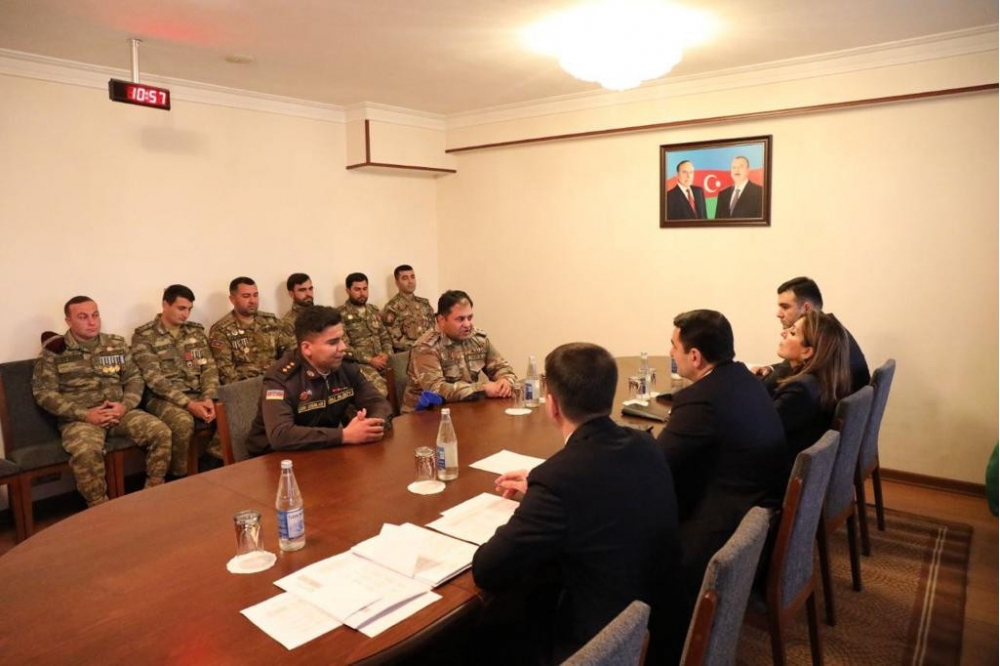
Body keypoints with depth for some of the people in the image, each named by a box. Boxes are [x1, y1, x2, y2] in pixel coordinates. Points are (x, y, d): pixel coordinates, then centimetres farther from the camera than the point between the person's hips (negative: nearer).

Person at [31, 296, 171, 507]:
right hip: (79, 417, -3)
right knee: (86, 451, -36)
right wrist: (84, 414, -15)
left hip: (119, 412, 4)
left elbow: (134, 378, 12)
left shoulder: (117, 344, 11)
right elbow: (43, 393, -5)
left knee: (161, 432, -20)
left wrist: (125, 405, -9)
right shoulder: (54, 350, -1)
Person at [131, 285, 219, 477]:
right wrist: (189, 404, -22)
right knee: (183, 422, -35)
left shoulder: (196, 331, 12)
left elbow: (209, 367, 6)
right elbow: (154, 379, -13)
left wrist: (209, 398, -13)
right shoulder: (143, 336, -4)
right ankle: (180, 477, -14)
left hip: (197, 394, 5)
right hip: (163, 398, -4)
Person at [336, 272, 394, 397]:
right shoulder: (341, 314, -2)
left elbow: (385, 336, 19)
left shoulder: (374, 311, 19)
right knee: (380, 390, -32)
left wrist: (386, 354, -2)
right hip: (360, 363, -6)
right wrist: (370, 360, -14)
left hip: (380, 360, 6)